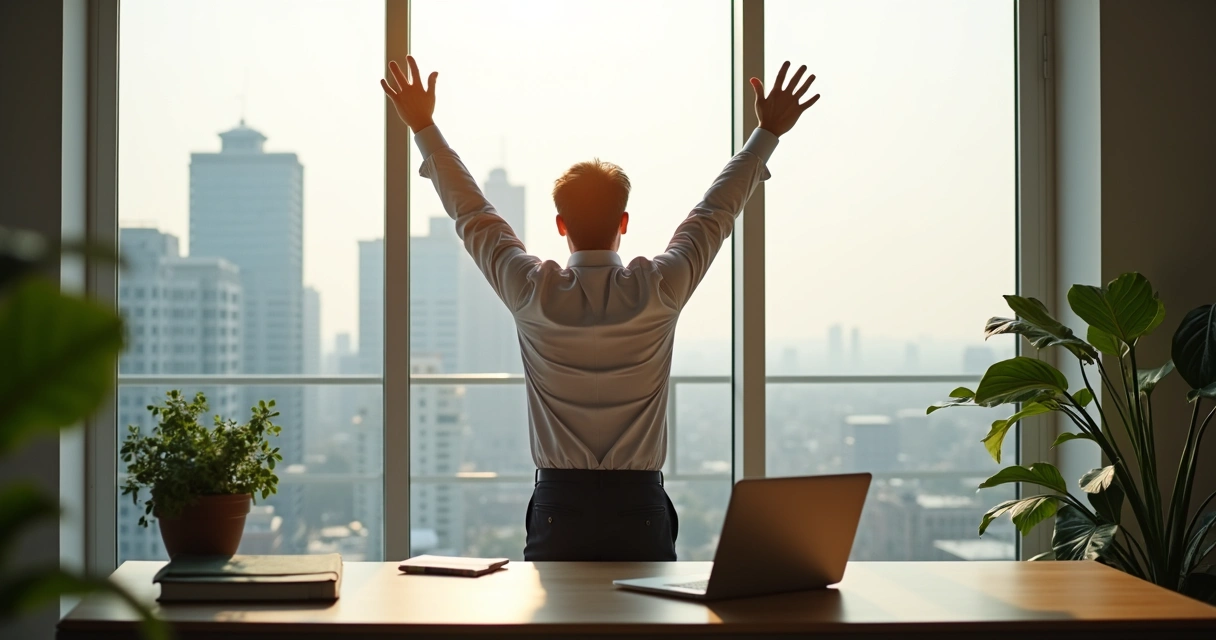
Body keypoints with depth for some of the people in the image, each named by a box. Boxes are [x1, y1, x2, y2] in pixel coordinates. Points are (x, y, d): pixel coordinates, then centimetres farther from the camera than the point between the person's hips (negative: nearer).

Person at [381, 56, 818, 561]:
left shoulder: (533, 294, -4)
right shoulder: (659, 292, -4)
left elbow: (471, 213, 9)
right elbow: (717, 211, 9)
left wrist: (424, 128, 20)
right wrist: (768, 134, 21)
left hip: (558, 508, 0)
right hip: (642, 510, 0)